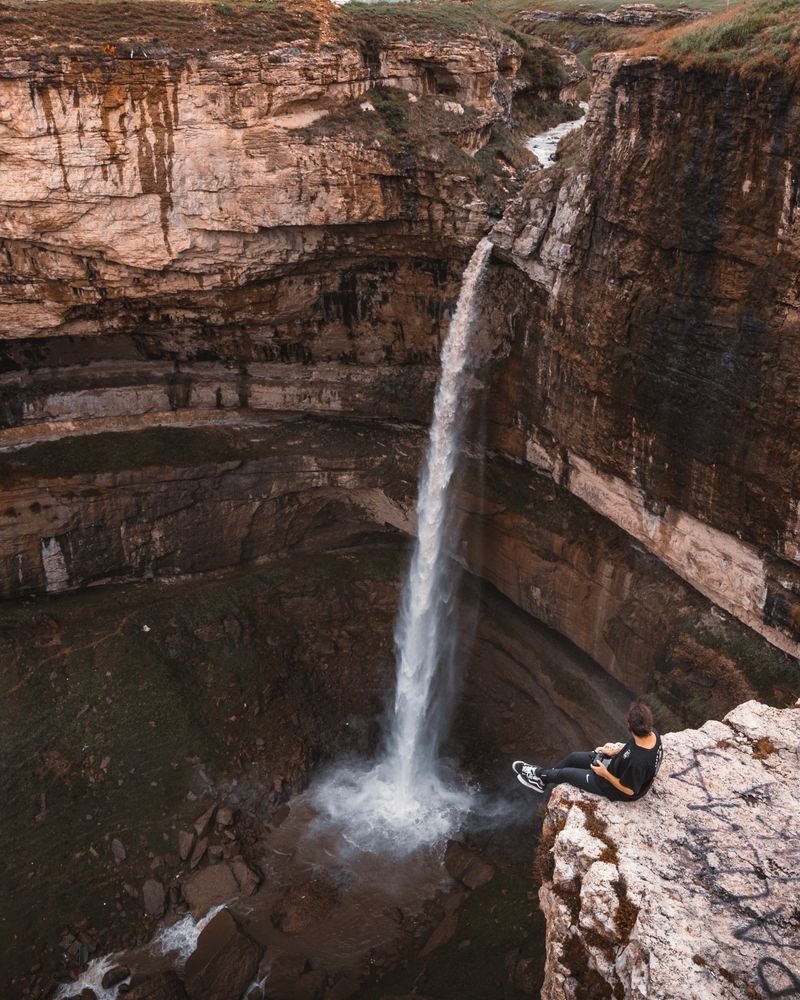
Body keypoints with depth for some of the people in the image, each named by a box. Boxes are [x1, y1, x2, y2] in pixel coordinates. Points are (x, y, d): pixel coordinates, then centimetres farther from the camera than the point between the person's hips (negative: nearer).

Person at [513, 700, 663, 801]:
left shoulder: (638, 761, -44)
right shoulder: (652, 734, -22)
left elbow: (629, 790, -28)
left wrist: (605, 774, -20)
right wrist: (617, 751, -5)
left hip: (618, 788, -7)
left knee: (566, 773, 10)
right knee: (573, 758, 16)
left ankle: (539, 775, 40)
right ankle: (543, 775, 41)